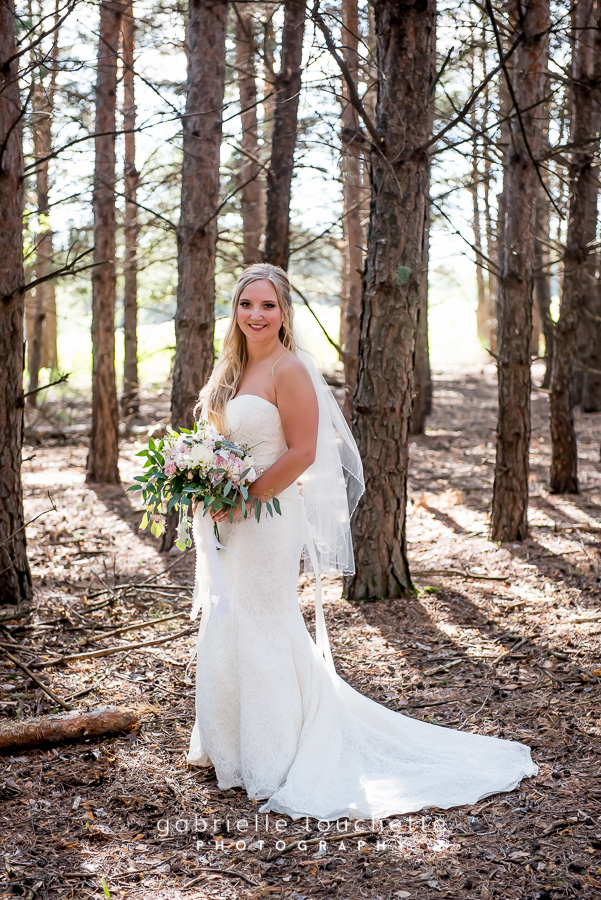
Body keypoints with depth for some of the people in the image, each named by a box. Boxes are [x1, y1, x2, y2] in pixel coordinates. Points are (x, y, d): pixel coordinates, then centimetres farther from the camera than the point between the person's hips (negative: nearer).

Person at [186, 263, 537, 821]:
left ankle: (273, 761, 15)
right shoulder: (234, 368, 11)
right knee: (226, 626, 17)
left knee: (262, 627, 0)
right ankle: (230, 744, 34)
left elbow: (301, 453, -20)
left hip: (269, 517, -9)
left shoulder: (289, 369, -15)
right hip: (232, 519, 9)